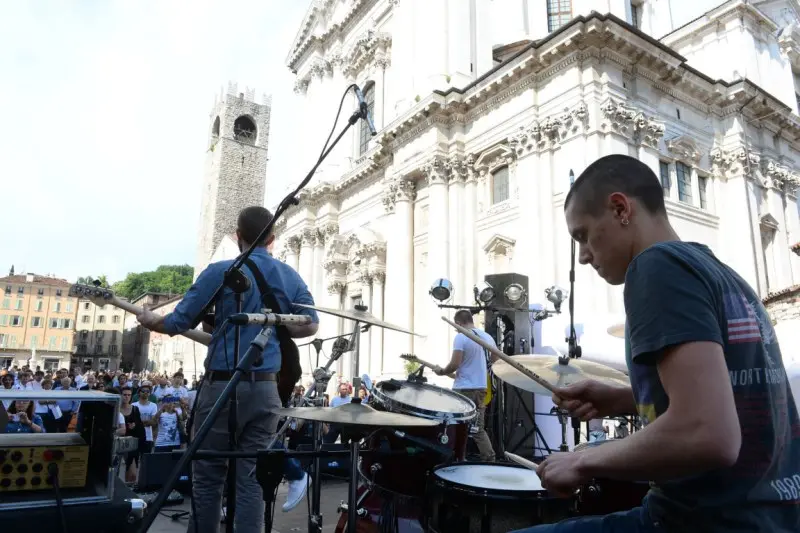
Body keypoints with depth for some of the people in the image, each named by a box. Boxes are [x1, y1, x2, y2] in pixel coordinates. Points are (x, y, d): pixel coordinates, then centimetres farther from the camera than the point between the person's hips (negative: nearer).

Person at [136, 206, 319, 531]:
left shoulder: (219, 272, -6)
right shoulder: (291, 277, 6)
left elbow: (177, 324, -2)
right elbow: (311, 325, 7)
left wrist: (149, 321, 18)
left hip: (222, 386, -3)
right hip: (266, 388, 4)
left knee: (207, 477, 11)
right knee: (251, 479, 9)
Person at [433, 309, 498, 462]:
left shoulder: (461, 337, -13)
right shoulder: (488, 337, 9)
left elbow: (454, 365, -18)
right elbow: (494, 360, 20)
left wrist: (441, 371, -1)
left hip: (463, 389, -7)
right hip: (481, 388, 7)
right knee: (478, 428, 15)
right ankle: (490, 460, 13)